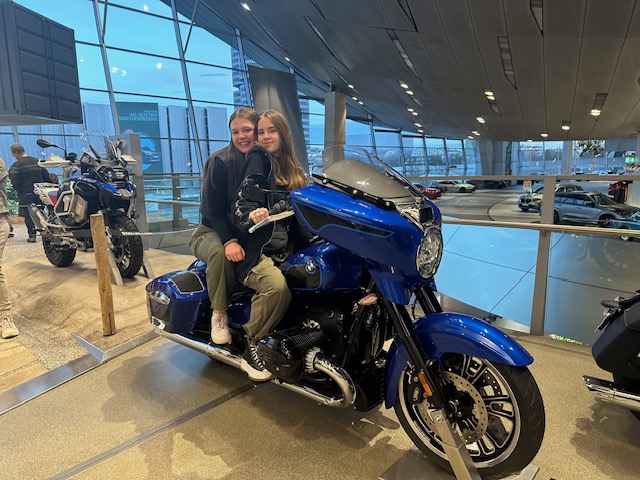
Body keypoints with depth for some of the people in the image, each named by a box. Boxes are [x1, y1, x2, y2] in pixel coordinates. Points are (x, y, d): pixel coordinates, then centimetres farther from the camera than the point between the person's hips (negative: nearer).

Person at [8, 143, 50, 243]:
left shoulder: (16, 165, -11)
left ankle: (32, 235, 2)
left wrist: (19, 190, 2)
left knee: (28, 215, 3)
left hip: (25, 194, -4)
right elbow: (46, 176, 7)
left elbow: (14, 182, -17)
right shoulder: (37, 161, 5)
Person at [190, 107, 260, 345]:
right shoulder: (219, 161, -10)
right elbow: (214, 210, -15)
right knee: (220, 252, -38)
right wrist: (229, 241, -31)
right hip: (212, 232, -3)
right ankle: (219, 314, -16)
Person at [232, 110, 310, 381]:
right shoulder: (258, 160, 3)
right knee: (277, 286, -34)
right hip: (256, 249, -6)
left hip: (285, 248, 6)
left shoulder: (294, 172, 20)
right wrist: (251, 215, -31)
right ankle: (250, 351, -13)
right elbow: (242, 204, -9)